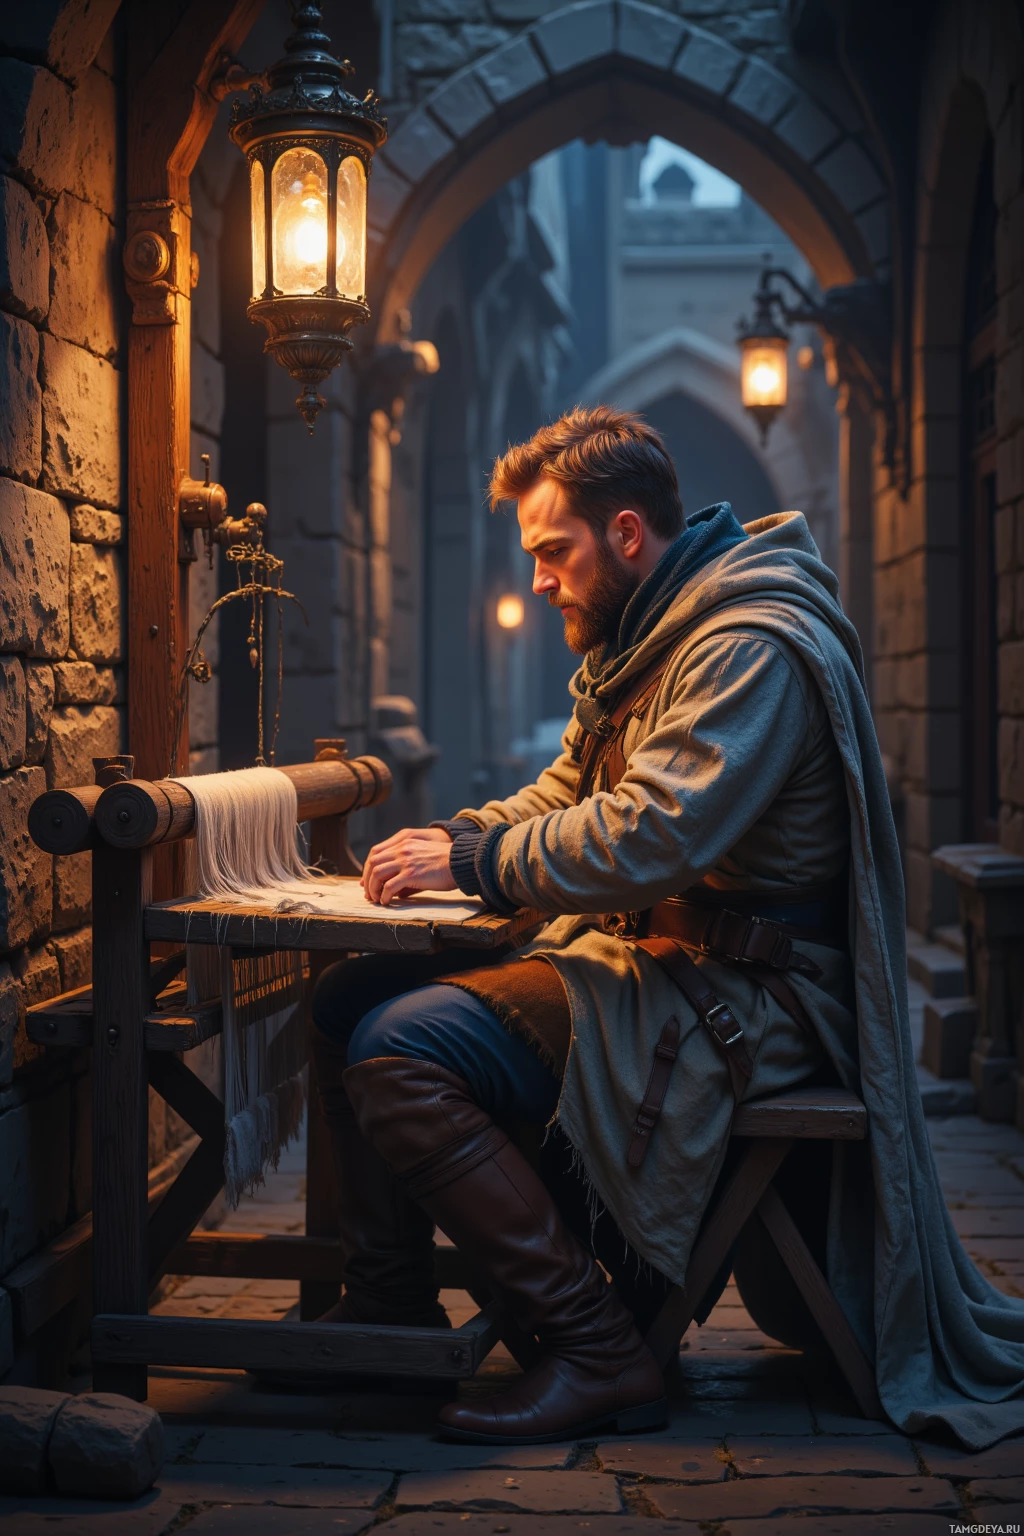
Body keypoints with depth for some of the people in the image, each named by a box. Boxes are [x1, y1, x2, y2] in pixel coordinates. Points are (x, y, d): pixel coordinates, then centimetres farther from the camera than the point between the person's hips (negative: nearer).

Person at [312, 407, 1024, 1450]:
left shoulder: (753, 648, -18)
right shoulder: (641, 638, 16)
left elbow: (647, 840, -27)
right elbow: (566, 793, 24)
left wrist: (473, 863, -16)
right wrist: (452, 836, 5)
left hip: (735, 998, -10)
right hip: (639, 951, 10)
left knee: (399, 1051, -24)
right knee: (349, 1000, 4)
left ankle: (597, 1352, -18)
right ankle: (391, 1305, 12)